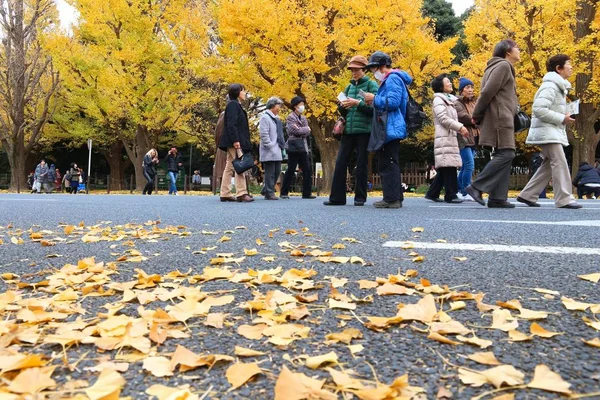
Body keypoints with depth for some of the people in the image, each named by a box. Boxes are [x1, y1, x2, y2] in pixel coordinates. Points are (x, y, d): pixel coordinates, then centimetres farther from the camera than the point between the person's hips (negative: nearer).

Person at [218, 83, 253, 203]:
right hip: (234, 142, -10)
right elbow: (231, 124, -18)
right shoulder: (233, 104, -7)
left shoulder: (236, 105, 22)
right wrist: (235, 140, -24)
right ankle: (241, 194, -13)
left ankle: (225, 194, 9)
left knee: (229, 167, 8)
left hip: (233, 143, 10)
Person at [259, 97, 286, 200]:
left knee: (277, 171, 10)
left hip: (277, 151, 9)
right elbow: (264, 134, -14)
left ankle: (266, 190, 22)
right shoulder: (265, 117, -8)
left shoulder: (276, 119, 18)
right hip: (269, 152, -9)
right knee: (270, 172, -5)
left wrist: (282, 145, 11)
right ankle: (269, 193, 1)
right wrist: (270, 146, -16)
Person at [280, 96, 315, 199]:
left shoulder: (303, 118, 18)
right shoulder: (291, 117, -3)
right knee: (291, 170, -4)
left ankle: (307, 193, 8)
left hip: (303, 147, 7)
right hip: (294, 146, -7)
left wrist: (300, 130, -10)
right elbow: (295, 130, -17)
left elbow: (308, 132, 8)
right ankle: (284, 193, 4)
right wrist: (306, 129, -5)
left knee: (307, 170, 4)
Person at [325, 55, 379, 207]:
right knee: (340, 163, -1)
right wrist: (342, 106, -3)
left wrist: (358, 103, -19)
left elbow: (375, 107, -10)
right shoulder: (349, 87, 17)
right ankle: (337, 197, 2)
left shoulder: (371, 85, 1)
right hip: (348, 130, 5)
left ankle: (360, 197, 8)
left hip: (364, 131, -5)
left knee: (361, 164, 0)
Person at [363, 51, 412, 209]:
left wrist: (375, 99, -12)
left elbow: (393, 102, -23)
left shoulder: (392, 79, -10)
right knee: (390, 164, 13)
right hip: (390, 129, 11)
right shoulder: (390, 79, 21)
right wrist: (375, 101, 11)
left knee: (389, 165, -9)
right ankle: (396, 197, 19)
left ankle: (391, 198, -7)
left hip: (391, 129, -11)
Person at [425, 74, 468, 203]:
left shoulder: (450, 100, 24)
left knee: (445, 168, 6)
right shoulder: (438, 99, -4)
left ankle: (432, 193, 11)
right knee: (449, 166, -12)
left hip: (451, 137, 9)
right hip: (444, 137, -9)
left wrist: (460, 130, 9)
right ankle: (450, 195, -10)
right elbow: (443, 119, -14)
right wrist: (460, 127, -18)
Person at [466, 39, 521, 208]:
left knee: (505, 156, 5)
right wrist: (476, 116, -8)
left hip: (503, 118, 10)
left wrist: (478, 116, 10)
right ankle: (477, 187, -16)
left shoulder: (504, 67, 26)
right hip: (499, 117, -10)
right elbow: (488, 91, -15)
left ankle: (498, 197, 1)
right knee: (505, 154, -15)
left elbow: (487, 92, 22)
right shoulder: (503, 66, -6)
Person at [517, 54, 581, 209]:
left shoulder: (559, 86, 18)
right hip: (547, 131, -10)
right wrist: (562, 119, -20)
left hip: (553, 131, 10)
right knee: (560, 163, -13)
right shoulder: (550, 86, -14)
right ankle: (564, 199, -12)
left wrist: (564, 116, 6)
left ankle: (527, 195, 13)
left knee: (549, 165, 10)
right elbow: (539, 109, -25)